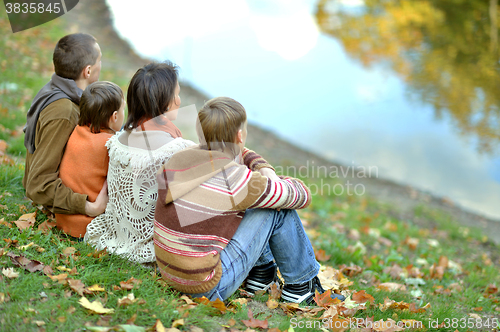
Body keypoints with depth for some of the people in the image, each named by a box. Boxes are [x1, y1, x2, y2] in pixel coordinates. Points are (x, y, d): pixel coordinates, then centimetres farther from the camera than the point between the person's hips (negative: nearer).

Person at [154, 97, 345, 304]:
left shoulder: (177, 161, 2)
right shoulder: (237, 180, -19)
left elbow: (236, 154, 21)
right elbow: (301, 196, -4)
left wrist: (267, 172, 5)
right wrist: (276, 183, 15)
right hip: (208, 287, -8)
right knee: (280, 209, -1)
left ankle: (262, 272, 31)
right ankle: (301, 285, 16)